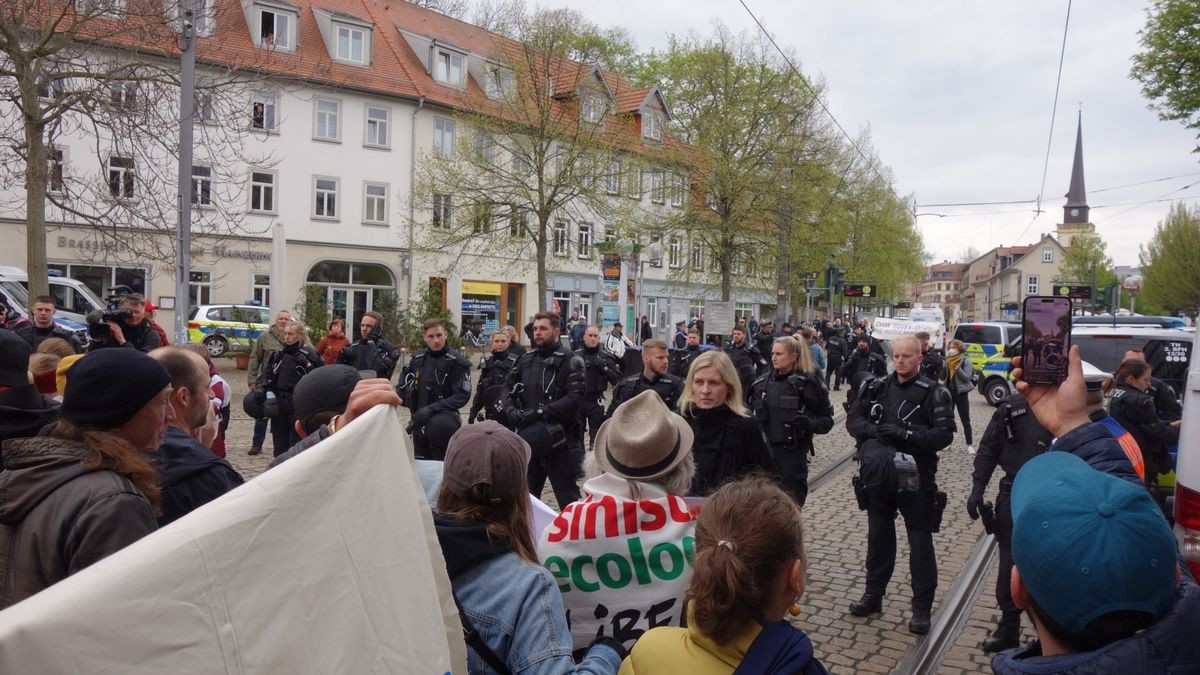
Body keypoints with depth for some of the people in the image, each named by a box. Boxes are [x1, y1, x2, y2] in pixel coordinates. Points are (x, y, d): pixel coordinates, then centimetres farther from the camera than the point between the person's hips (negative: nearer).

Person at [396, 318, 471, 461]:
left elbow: (463, 395, -17)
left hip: (443, 416, -6)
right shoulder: (417, 359, 7)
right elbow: (403, 386, 19)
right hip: (419, 422, 6)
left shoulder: (457, 362, -10)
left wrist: (433, 408, -25)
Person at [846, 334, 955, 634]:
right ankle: (873, 595, 32)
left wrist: (905, 433, -25)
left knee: (921, 543, 6)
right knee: (878, 537, 17)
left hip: (915, 478, -4)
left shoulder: (933, 393, -8)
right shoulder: (877, 388, 5)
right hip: (878, 476, 4)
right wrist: (874, 431, -15)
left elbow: (944, 434, -15)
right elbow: (853, 419, 4)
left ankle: (922, 608, 19)